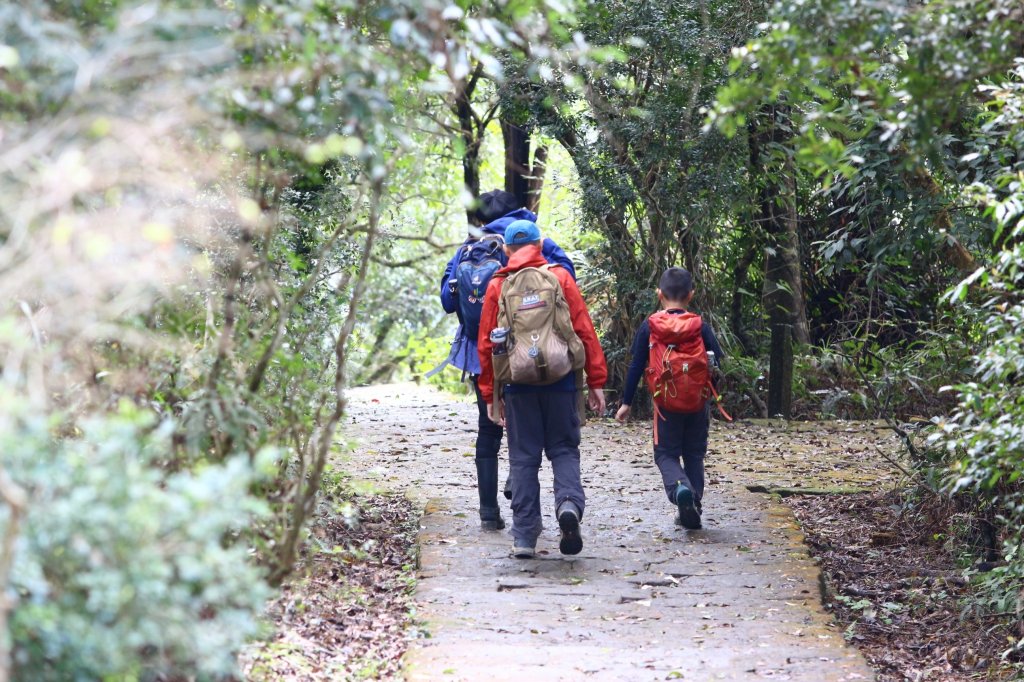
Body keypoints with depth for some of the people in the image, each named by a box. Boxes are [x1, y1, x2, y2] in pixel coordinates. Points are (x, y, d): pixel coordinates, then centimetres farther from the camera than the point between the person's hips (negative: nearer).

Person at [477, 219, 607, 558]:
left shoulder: (498, 286, 6)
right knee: (564, 448, 10)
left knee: (524, 457, 6)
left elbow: (486, 343, 6)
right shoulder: (560, 277, 4)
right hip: (561, 381, 0)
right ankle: (569, 503, -18)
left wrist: (490, 394, 13)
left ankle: (525, 536, 4)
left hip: (518, 384, 0)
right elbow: (585, 330, 0)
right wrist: (596, 381, 3)